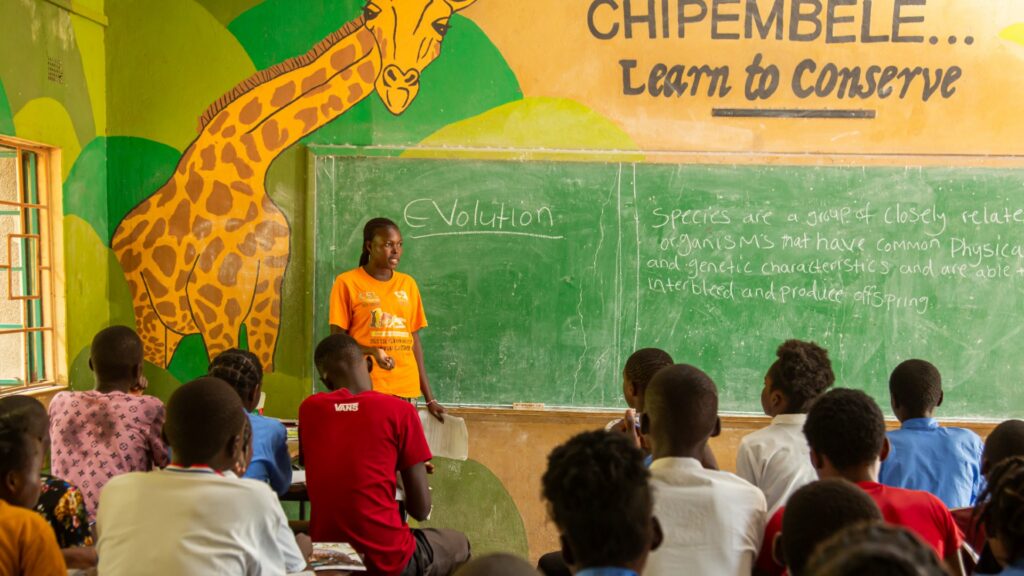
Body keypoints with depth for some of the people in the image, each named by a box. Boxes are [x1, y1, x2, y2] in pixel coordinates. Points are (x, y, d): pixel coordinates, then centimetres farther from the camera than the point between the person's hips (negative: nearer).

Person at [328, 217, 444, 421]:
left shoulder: (408, 284, 11)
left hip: (406, 389, 4)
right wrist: (372, 352, -20)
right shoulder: (347, 282, 0)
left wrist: (429, 397, 11)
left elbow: (414, 340, 13)